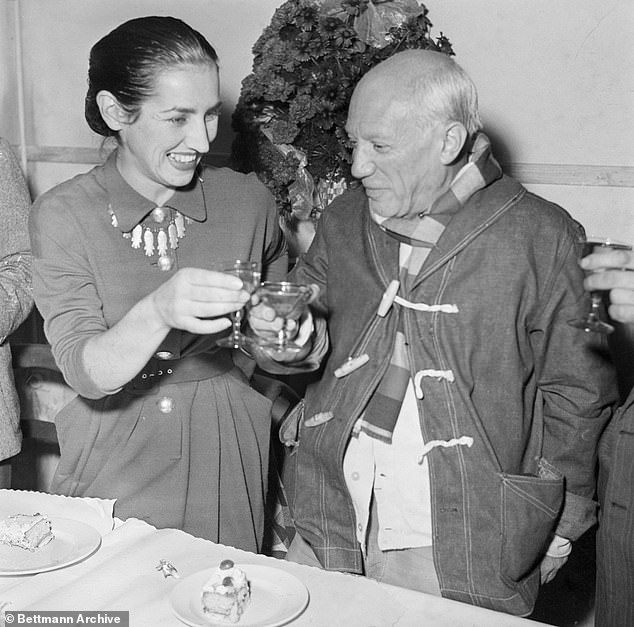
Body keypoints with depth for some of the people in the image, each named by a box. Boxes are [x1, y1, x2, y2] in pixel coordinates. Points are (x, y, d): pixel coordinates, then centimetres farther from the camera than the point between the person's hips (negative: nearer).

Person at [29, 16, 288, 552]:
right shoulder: (63, 215, -10)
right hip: (114, 469, -1)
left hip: (226, 461, 2)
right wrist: (158, 312, -36)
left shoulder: (247, 200, -5)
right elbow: (86, 373, -18)